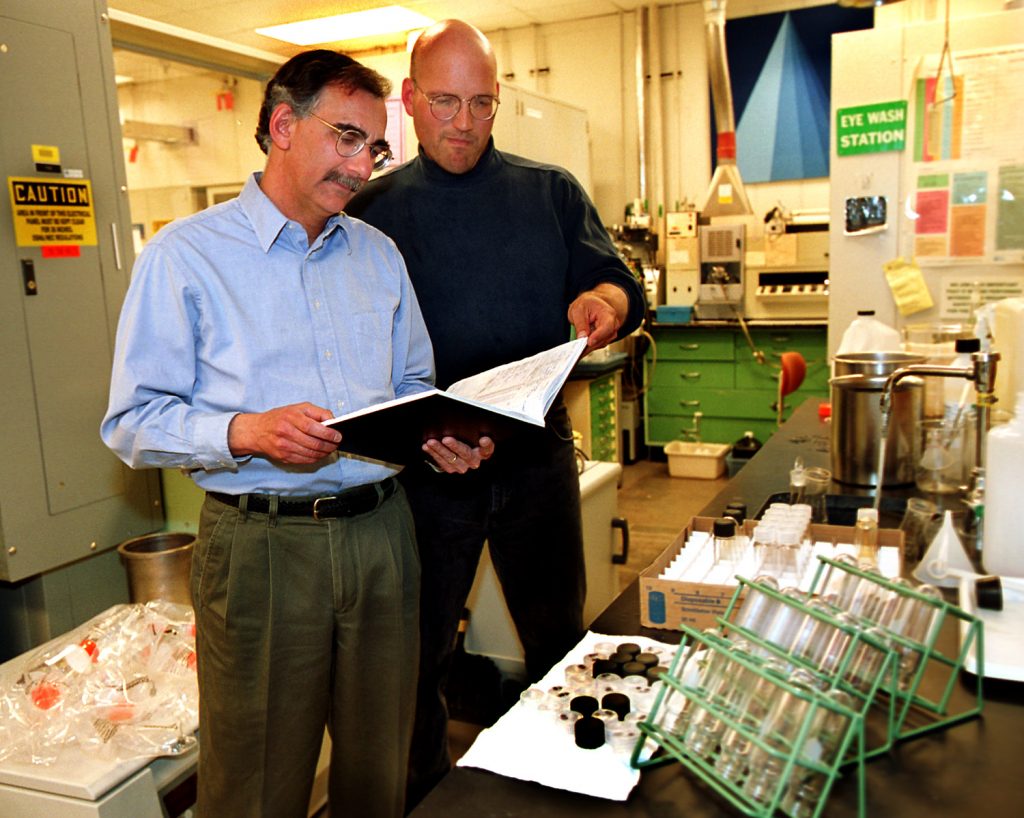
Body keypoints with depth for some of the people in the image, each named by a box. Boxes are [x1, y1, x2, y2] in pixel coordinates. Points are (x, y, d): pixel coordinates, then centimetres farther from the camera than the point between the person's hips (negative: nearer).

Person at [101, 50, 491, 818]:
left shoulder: (379, 254, 12)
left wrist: (439, 434, -3)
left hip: (380, 530, 4)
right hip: (262, 544, -4)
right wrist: (248, 432, -23)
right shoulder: (185, 255, -4)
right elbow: (134, 421, -7)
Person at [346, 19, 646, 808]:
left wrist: (602, 301, -22)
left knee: (560, 640, 15)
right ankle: (423, 791, 35)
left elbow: (624, 291, 3)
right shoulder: (373, 210, 2)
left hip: (538, 454, 2)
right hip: (424, 467, -1)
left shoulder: (552, 192, 5)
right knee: (419, 654, 12)